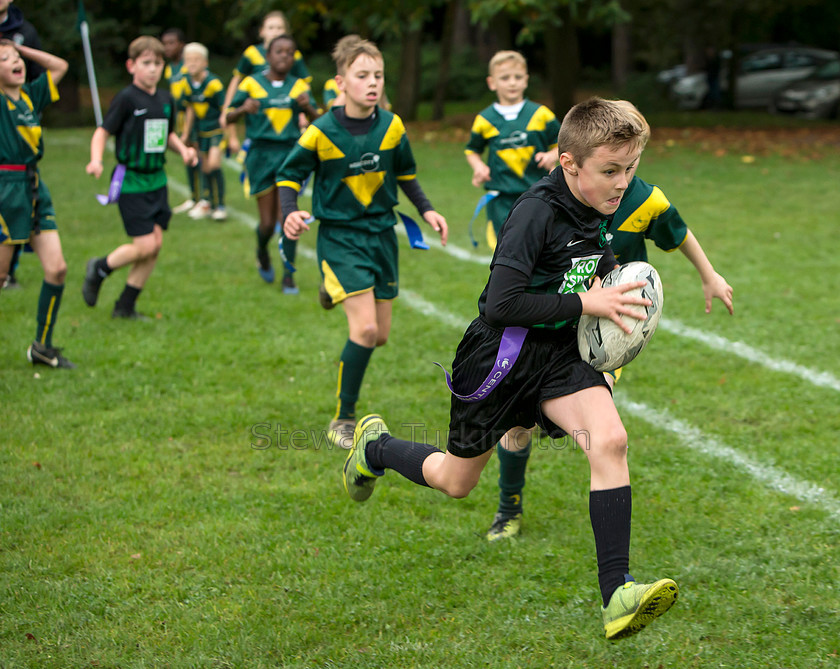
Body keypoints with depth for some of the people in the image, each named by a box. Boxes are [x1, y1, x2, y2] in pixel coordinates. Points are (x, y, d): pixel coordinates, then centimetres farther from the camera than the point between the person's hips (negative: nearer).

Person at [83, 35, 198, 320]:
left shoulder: (166, 98, 8)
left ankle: (125, 306, 15)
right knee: (145, 245, -11)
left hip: (157, 179, 7)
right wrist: (96, 160, -26)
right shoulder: (126, 98, -11)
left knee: (155, 244, 3)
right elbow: (103, 131, -10)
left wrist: (183, 149, 3)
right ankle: (98, 269, 17)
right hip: (131, 181, -7)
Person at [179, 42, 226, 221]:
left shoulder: (214, 83, -20)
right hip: (201, 130, 6)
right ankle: (209, 203, 27)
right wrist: (185, 134, 17)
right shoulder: (186, 83, -2)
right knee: (205, 167, 11)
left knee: (213, 164, -17)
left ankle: (220, 206, -7)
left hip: (218, 128, -6)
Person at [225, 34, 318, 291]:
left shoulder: (298, 86, 8)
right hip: (261, 153, -1)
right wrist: (243, 109, -18)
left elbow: (317, 120, 8)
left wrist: (307, 107, -13)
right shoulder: (251, 83, 2)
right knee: (268, 222, 0)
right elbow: (229, 117, 4)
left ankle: (288, 275, 2)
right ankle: (262, 253, 34)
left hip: (290, 152, 1)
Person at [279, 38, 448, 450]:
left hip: (381, 233, 5)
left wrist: (426, 210, 5)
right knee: (365, 328, -18)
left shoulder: (392, 126, -2)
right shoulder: (321, 132, -13)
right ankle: (343, 421, -3)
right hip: (339, 235, -5)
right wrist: (290, 214, -20)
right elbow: (289, 174, -3)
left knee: (380, 335, 7)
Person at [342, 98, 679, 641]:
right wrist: (584, 302, -26)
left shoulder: (599, 210, 1)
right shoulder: (537, 212, -24)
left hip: (559, 353, 6)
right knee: (456, 481, 13)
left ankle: (616, 596, -24)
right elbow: (501, 304, -30)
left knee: (610, 441, -23)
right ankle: (374, 445, 46)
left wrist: (612, 286, 2)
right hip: (501, 353, -5)